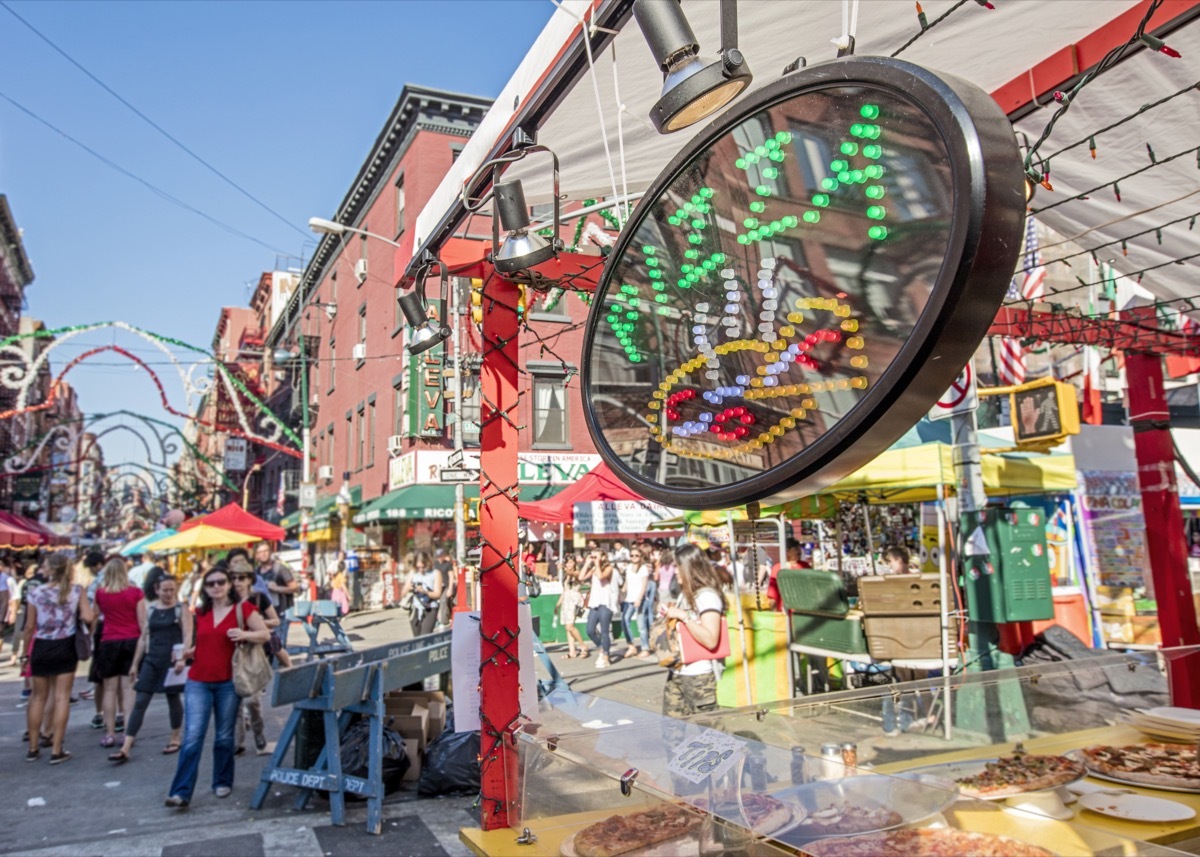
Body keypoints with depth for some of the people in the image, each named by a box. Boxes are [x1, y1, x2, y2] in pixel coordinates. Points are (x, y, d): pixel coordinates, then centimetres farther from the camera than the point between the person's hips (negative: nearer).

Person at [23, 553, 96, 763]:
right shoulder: (76, 591, -6)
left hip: (41, 648, 1)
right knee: (62, 697, 3)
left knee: (38, 697, 15)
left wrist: (26, 651, 11)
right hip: (65, 647, -1)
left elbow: (29, 627, -1)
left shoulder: (36, 593, -5)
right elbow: (88, 618, -12)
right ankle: (56, 751, 3)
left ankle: (33, 748, 23)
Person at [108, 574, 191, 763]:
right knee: (140, 702, -2)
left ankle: (174, 739, 26)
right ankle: (125, 749, -3)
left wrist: (182, 659, -25)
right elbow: (143, 638, 14)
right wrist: (135, 664, 12)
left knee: (173, 699, 9)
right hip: (151, 660, 4)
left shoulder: (182, 610, -3)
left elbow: (187, 636, -11)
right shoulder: (149, 610, 8)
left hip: (172, 660, -3)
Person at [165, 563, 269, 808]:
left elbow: (265, 634, -4)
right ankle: (180, 792, -3)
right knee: (192, 737, -5)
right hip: (197, 682, 2)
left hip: (228, 682, -2)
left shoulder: (243, 608, -3)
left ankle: (222, 783, 24)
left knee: (224, 737, 8)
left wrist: (245, 634, -22)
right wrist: (187, 651, 3)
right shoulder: (199, 613, 10)